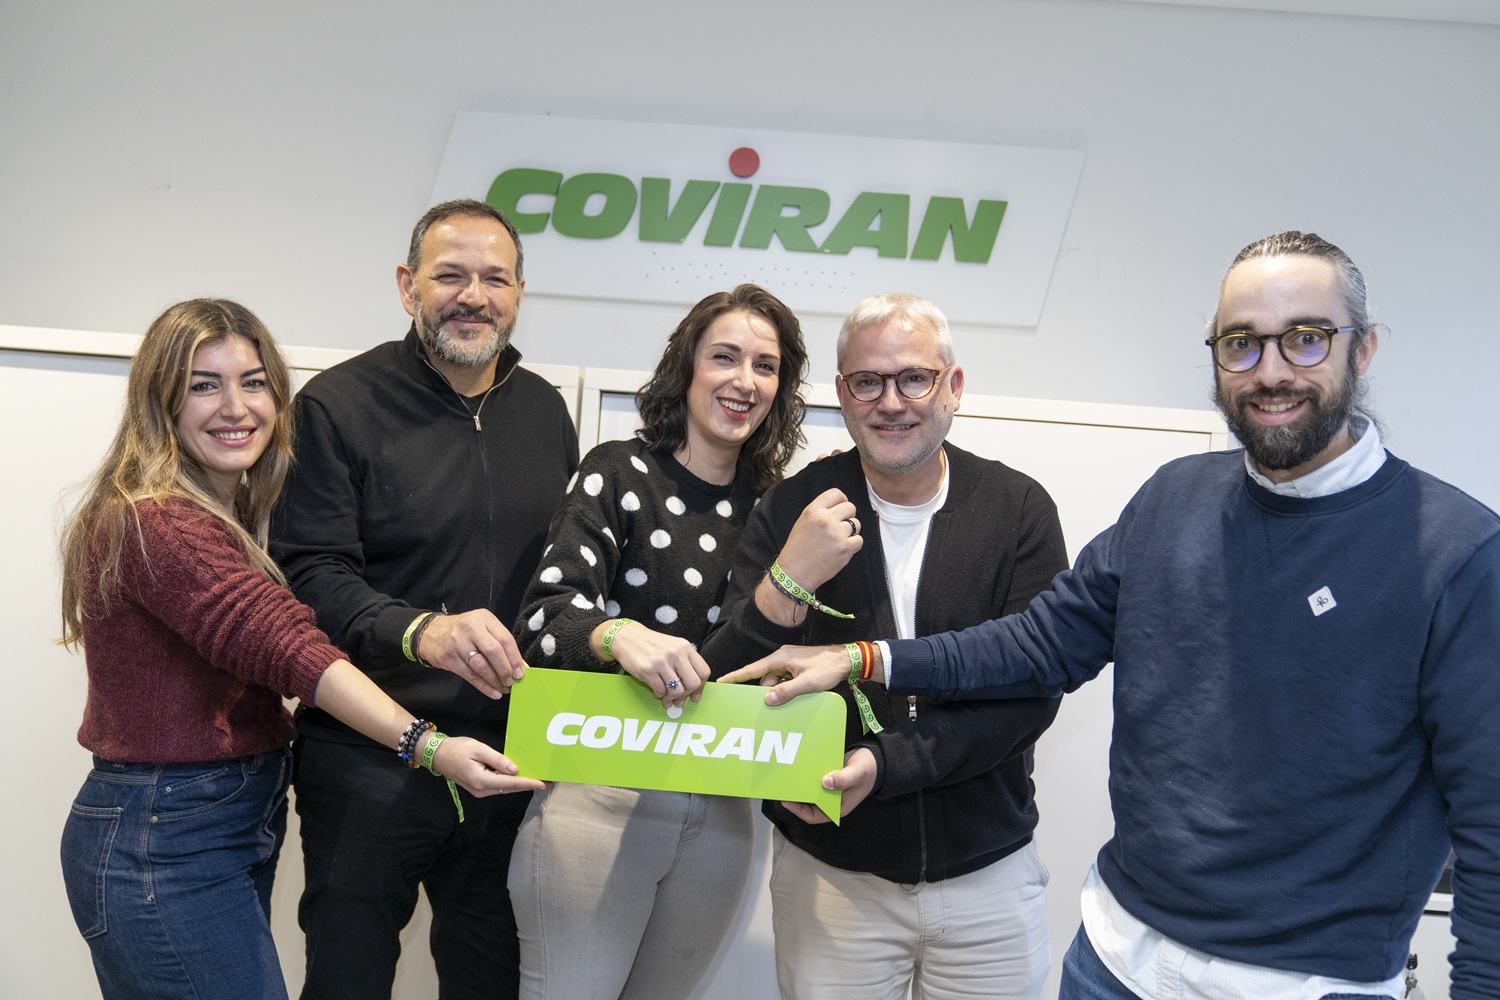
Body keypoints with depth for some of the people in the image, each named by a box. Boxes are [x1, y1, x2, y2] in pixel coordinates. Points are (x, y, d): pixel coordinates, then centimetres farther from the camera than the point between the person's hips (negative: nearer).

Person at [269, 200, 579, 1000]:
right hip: (367, 760, -4)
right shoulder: (338, 406, -7)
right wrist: (420, 631, -33)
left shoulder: (544, 409, 10)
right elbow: (310, 576, -15)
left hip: (510, 751, 5)